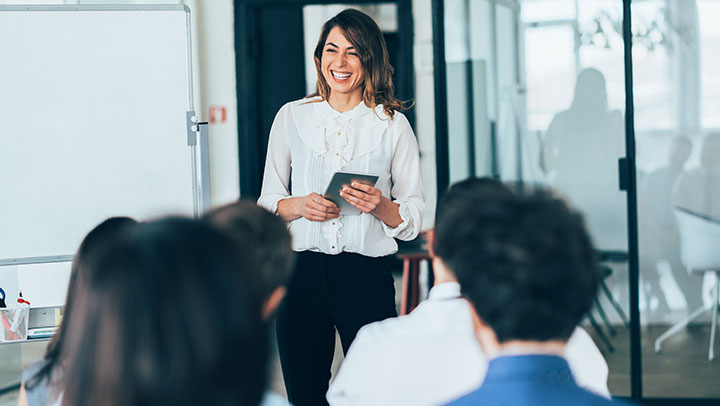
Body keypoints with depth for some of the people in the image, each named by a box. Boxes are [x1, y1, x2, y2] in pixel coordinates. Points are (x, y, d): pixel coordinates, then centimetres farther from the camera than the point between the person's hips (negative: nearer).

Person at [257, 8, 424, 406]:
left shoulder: (392, 124, 5)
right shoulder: (292, 117, 10)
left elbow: (414, 217, 4)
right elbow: (267, 204, 11)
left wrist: (381, 207, -16)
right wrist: (300, 206, -10)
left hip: (367, 275, -1)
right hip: (302, 272, 1)